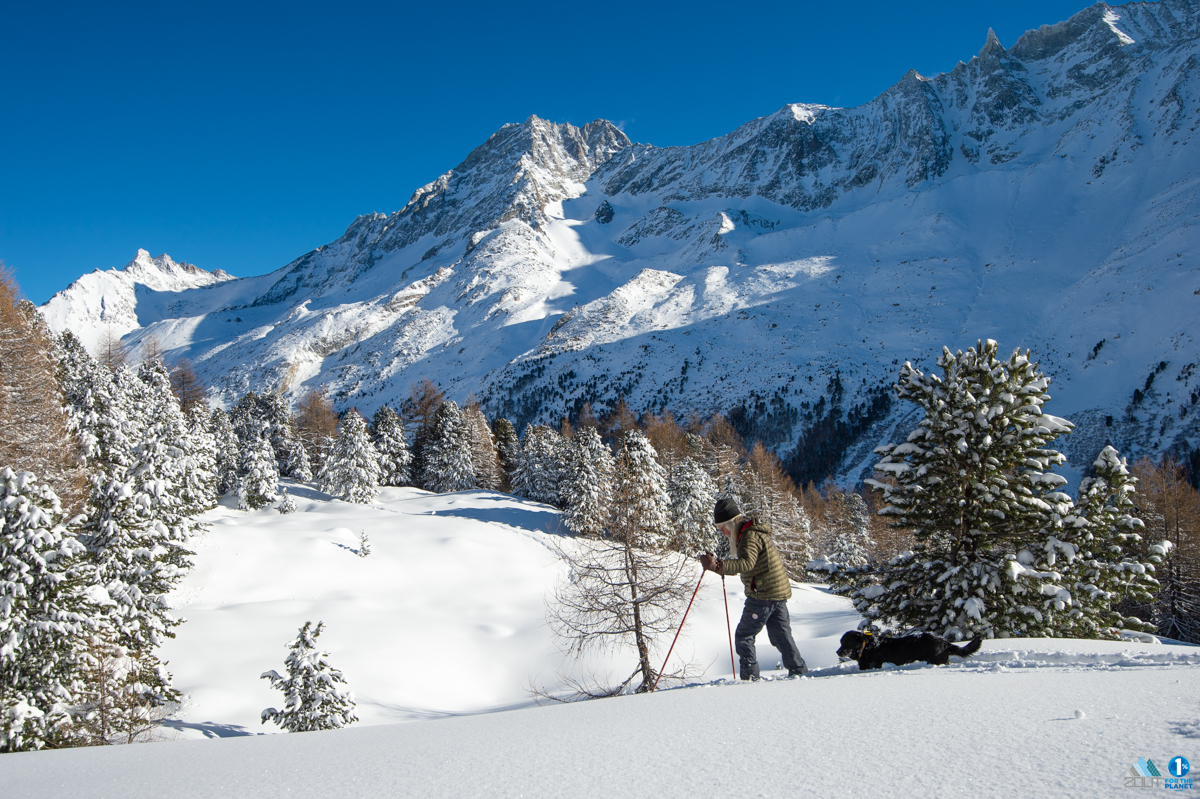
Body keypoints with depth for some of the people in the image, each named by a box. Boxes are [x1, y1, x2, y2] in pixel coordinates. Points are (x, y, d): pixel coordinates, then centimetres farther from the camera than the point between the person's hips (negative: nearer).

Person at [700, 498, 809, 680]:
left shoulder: (750, 536, -15)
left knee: (743, 636, -2)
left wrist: (718, 566, -41)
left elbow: (746, 563, -33)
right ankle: (799, 671, 19)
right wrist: (720, 565, 13)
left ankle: (750, 676, -3)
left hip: (763, 596, -10)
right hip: (779, 594, 10)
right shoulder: (757, 532, 18)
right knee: (781, 636, 17)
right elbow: (745, 564, 23)